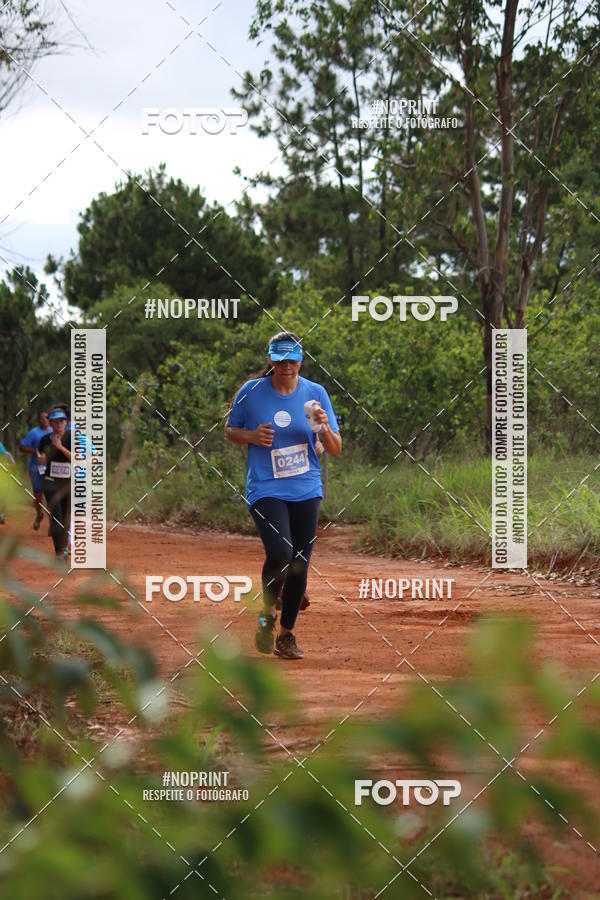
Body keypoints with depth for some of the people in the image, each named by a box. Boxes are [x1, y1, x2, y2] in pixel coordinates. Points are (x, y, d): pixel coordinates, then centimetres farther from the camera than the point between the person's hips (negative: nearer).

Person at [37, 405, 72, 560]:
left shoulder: (72, 438, -4)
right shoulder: (45, 440, 0)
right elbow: (43, 462, 7)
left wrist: (61, 447, -22)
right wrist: (41, 458, -17)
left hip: (69, 482, 1)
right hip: (51, 482, -1)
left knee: (67, 517, 10)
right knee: (56, 516, -12)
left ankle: (63, 547, 30)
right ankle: (59, 553, -15)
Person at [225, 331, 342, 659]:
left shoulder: (316, 394, 2)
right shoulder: (251, 392, -2)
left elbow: (336, 451, 3)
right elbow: (230, 430, 11)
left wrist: (325, 428, -18)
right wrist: (251, 436, -10)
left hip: (306, 491, 3)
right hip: (265, 489, -3)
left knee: (299, 565, 5)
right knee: (280, 555, -22)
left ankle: (286, 635, 24)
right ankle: (268, 613, 7)